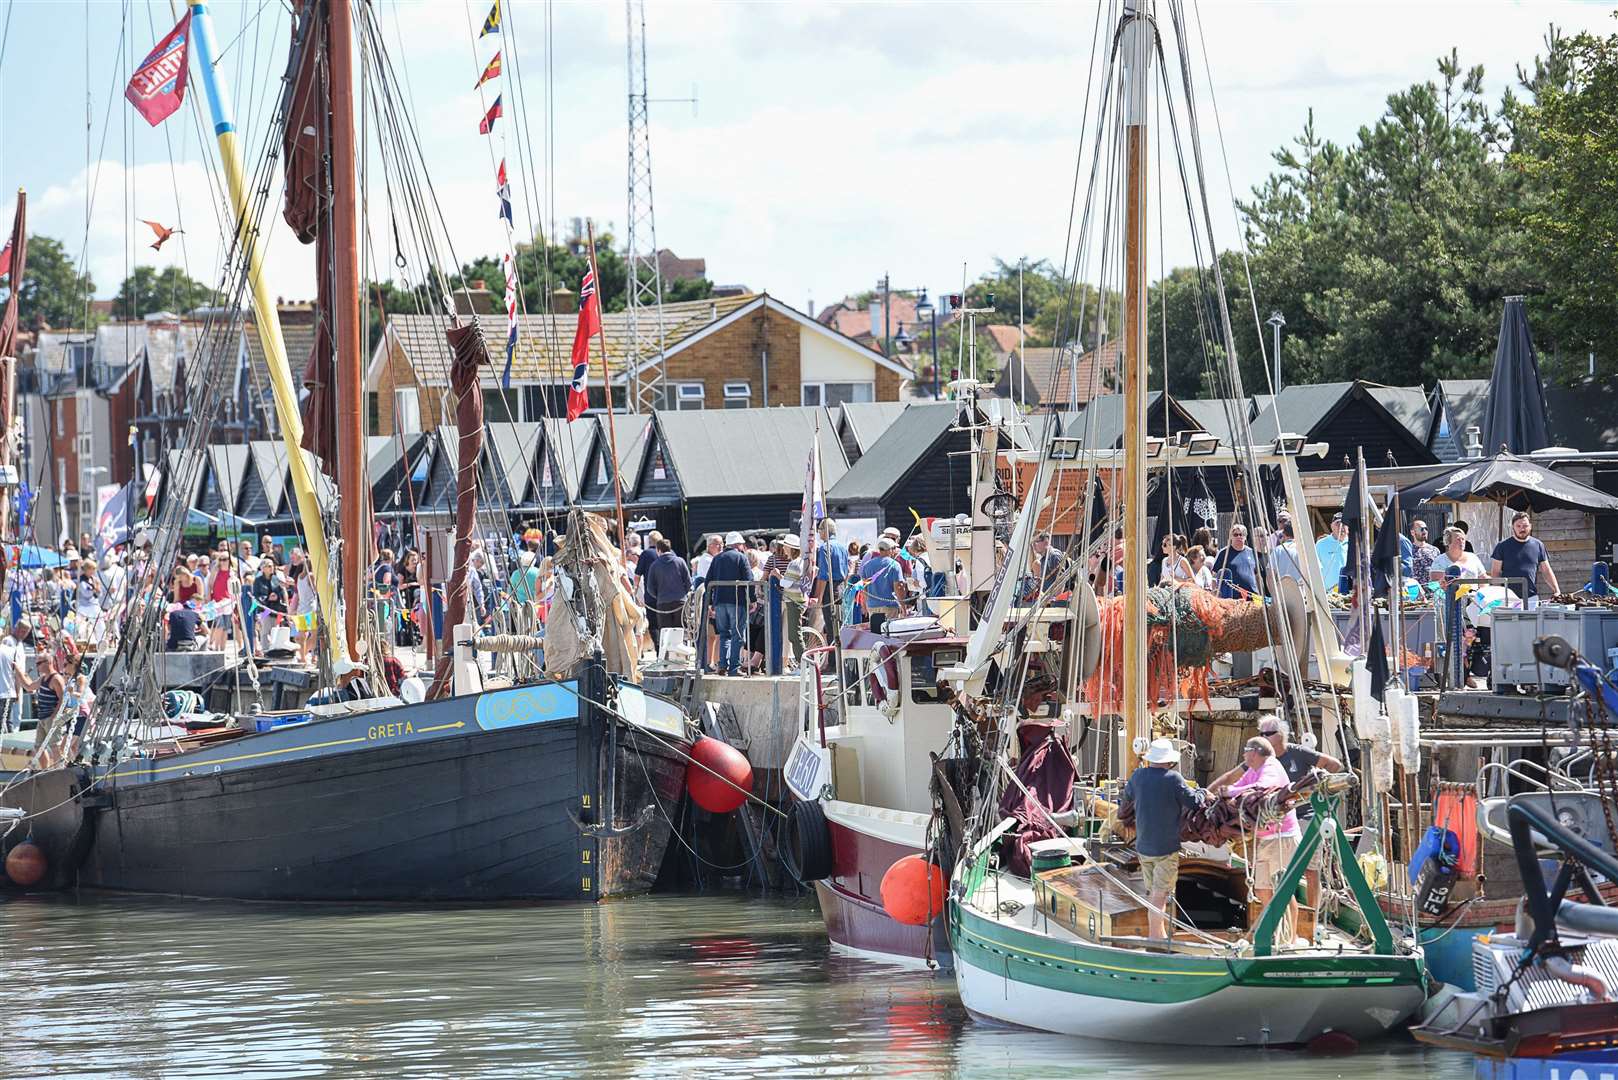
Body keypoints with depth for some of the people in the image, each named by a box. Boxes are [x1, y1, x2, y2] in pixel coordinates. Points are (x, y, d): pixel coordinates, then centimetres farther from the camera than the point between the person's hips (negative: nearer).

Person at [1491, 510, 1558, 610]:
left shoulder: (1538, 545, 12)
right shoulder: (1502, 546, 5)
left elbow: (1547, 571, 15)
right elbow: (1495, 572, 5)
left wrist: (1556, 591, 5)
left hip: (1531, 598, 2)